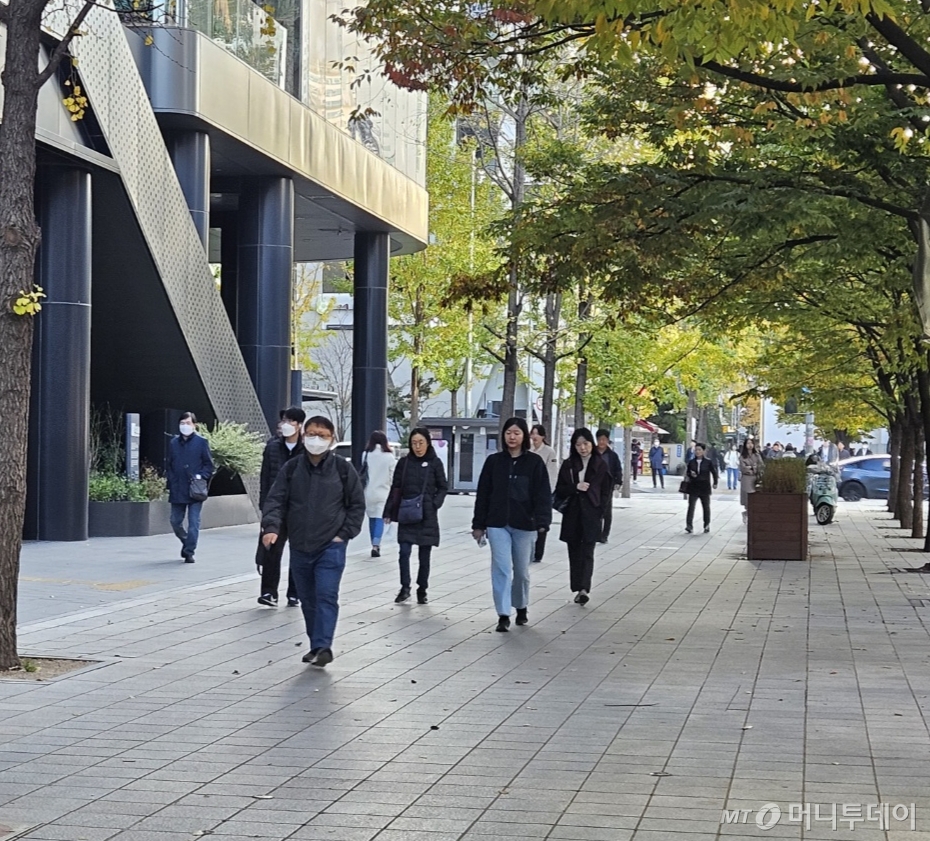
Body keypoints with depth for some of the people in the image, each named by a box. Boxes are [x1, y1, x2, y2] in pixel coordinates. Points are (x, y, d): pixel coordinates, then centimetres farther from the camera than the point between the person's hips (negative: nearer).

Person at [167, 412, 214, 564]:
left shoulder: (201, 442, -1)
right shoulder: (173, 443, 9)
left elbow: (209, 465, 1)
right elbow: (169, 465, 15)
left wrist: (201, 476, -14)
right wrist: (170, 483, 6)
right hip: (177, 491, 4)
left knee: (194, 522, -5)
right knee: (175, 521, 9)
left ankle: (189, 552, 0)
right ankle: (187, 543, 32)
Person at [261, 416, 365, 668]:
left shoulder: (343, 469, -2)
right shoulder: (291, 469, 3)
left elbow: (357, 505, 5)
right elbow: (276, 500, -1)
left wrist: (344, 534, -4)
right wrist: (271, 527, -19)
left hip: (331, 547, -4)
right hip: (299, 547, 4)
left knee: (326, 596, -14)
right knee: (308, 599, 11)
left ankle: (323, 646, -19)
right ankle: (317, 646, 21)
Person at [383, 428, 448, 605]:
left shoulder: (435, 463, 0)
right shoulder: (404, 463, 4)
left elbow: (443, 488, 6)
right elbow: (395, 489, 7)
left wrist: (434, 503, -10)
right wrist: (389, 512, 3)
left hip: (427, 517, -1)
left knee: (424, 555, 6)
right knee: (404, 552, -9)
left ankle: (422, 591, 18)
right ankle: (405, 588, 4)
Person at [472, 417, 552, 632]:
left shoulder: (534, 462, -1)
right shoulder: (493, 461, 4)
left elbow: (543, 494, -5)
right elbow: (483, 494, 6)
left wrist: (542, 522, -16)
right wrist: (479, 524, 4)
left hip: (524, 525, 0)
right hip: (497, 524, 0)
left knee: (521, 570, 11)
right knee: (502, 568, -7)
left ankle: (521, 607, 33)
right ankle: (503, 615, -6)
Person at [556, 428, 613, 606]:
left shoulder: (600, 465, 2)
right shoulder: (568, 465, 7)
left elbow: (606, 491, 4)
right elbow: (559, 490, 5)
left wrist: (599, 512, -7)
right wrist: (575, 487, -12)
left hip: (591, 516, -3)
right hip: (572, 516, 3)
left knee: (587, 553, -10)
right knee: (574, 553, 6)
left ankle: (584, 589, -20)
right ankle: (578, 589, 12)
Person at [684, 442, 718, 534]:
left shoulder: (708, 462, -2)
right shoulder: (691, 462, 3)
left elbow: (714, 472, 6)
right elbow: (687, 472, 10)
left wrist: (715, 483, 5)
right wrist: (690, 474, -12)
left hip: (705, 488, -1)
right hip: (693, 488, 1)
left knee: (706, 507, 10)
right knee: (691, 506, -9)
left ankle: (707, 525, 21)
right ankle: (689, 525, -13)